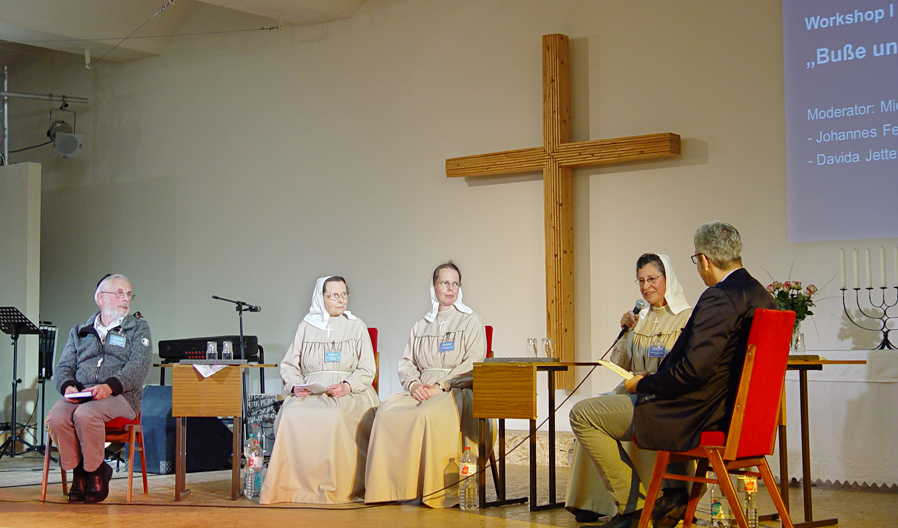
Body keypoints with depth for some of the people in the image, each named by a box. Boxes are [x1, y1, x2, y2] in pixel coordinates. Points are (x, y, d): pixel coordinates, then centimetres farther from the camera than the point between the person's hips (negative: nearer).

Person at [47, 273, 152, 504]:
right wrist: (68, 386, -10)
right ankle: (77, 471, -9)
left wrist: (109, 386, -20)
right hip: (79, 395, 3)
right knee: (56, 418, -29)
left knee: (85, 414, -35)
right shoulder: (79, 332, 24)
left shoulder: (139, 328, 13)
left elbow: (139, 366, -3)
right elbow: (63, 367, 15)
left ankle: (96, 470, -12)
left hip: (120, 396, -3)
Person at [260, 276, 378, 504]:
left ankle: (334, 488, -28)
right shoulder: (306, 326, 18)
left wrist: (347, 386, -12)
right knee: (292, 415, -31)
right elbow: (289, 364, 15)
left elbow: (368, 369, 7)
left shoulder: (357, 327, 14)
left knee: (334, 416, -36)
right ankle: (295, 484, -24)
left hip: (348, 393, -2)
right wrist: (296, 385, -6)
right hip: (310, 392, 2)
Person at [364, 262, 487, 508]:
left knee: (429, 415, -38)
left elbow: (473, 365, -3)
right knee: (387, 412, -28)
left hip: (457, 391, -4)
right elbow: (406, 362, 17)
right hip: (421, 391, 4)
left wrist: (441, 386, -15)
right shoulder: (421, 326, 24)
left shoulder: (471, 321, 9)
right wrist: (413, 383, -6)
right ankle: (395, 486, -27)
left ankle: (435, 490, -31)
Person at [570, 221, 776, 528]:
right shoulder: (763, 298, 7)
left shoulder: (718, 298, -23)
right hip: (731, 409, 10)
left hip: (699, 417, -10)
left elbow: (694, 369, -28)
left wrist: (643, 384, -11)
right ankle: (672, 496, 25)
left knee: (583, 415, -2)